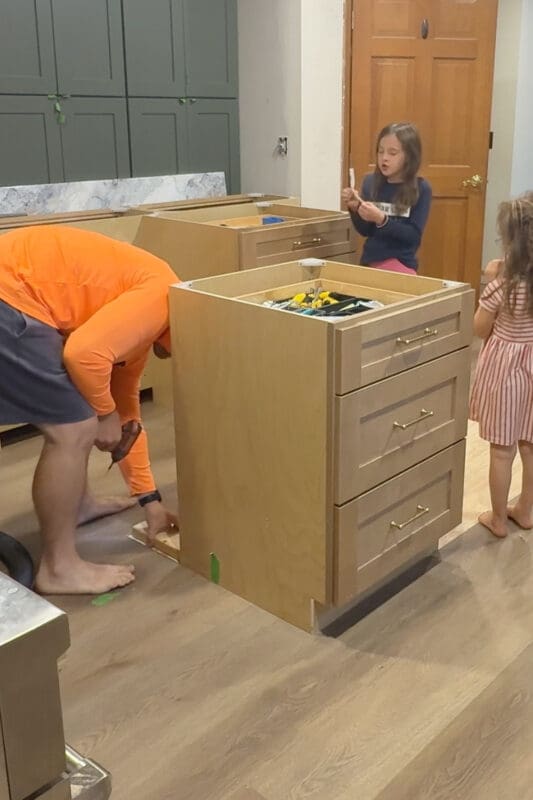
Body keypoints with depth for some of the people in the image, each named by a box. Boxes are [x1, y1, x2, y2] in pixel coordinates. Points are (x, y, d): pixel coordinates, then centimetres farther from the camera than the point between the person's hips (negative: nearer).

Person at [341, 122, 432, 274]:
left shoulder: (421, 189, -8)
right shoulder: (370, 182, 1)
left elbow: (414, 236, -14)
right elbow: (365, 231, 4)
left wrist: (381, 219, -26)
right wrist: (355, 208, -15)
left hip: (400, 266, -4)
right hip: (369, 263, 4)